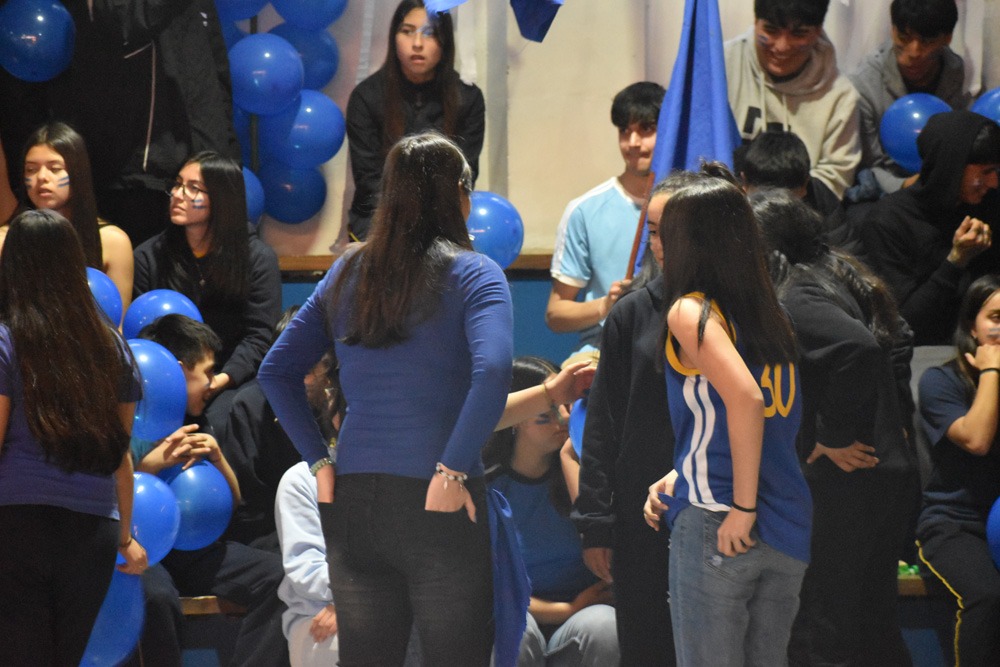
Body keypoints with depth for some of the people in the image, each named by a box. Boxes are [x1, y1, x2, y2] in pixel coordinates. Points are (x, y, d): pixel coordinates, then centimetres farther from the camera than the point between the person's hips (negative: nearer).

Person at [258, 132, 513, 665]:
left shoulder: (347, 273, 11)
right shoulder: (473, 275, -4)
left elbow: (275, 371, 12)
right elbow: (492, 372, -21)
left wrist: (319, 463, 8)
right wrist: (452, 472, -17)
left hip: (352, 500, 5)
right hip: (437, 504, -5)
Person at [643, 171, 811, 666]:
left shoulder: (691, 311, -7)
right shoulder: (771, 317, 14)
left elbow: (746, 398, -21)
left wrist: (743, 506, -18)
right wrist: (675, 479, 20)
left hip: (715, 526, -7)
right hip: (790, 532, 7)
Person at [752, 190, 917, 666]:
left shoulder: (794, 299, -16)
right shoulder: (843, 276, 12)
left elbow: (857, 348, -33)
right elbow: (898, 342, 24)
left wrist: (835, 437, -23)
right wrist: (896, 420, 21)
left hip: (842, 483, -10)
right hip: (891, 472, 10)